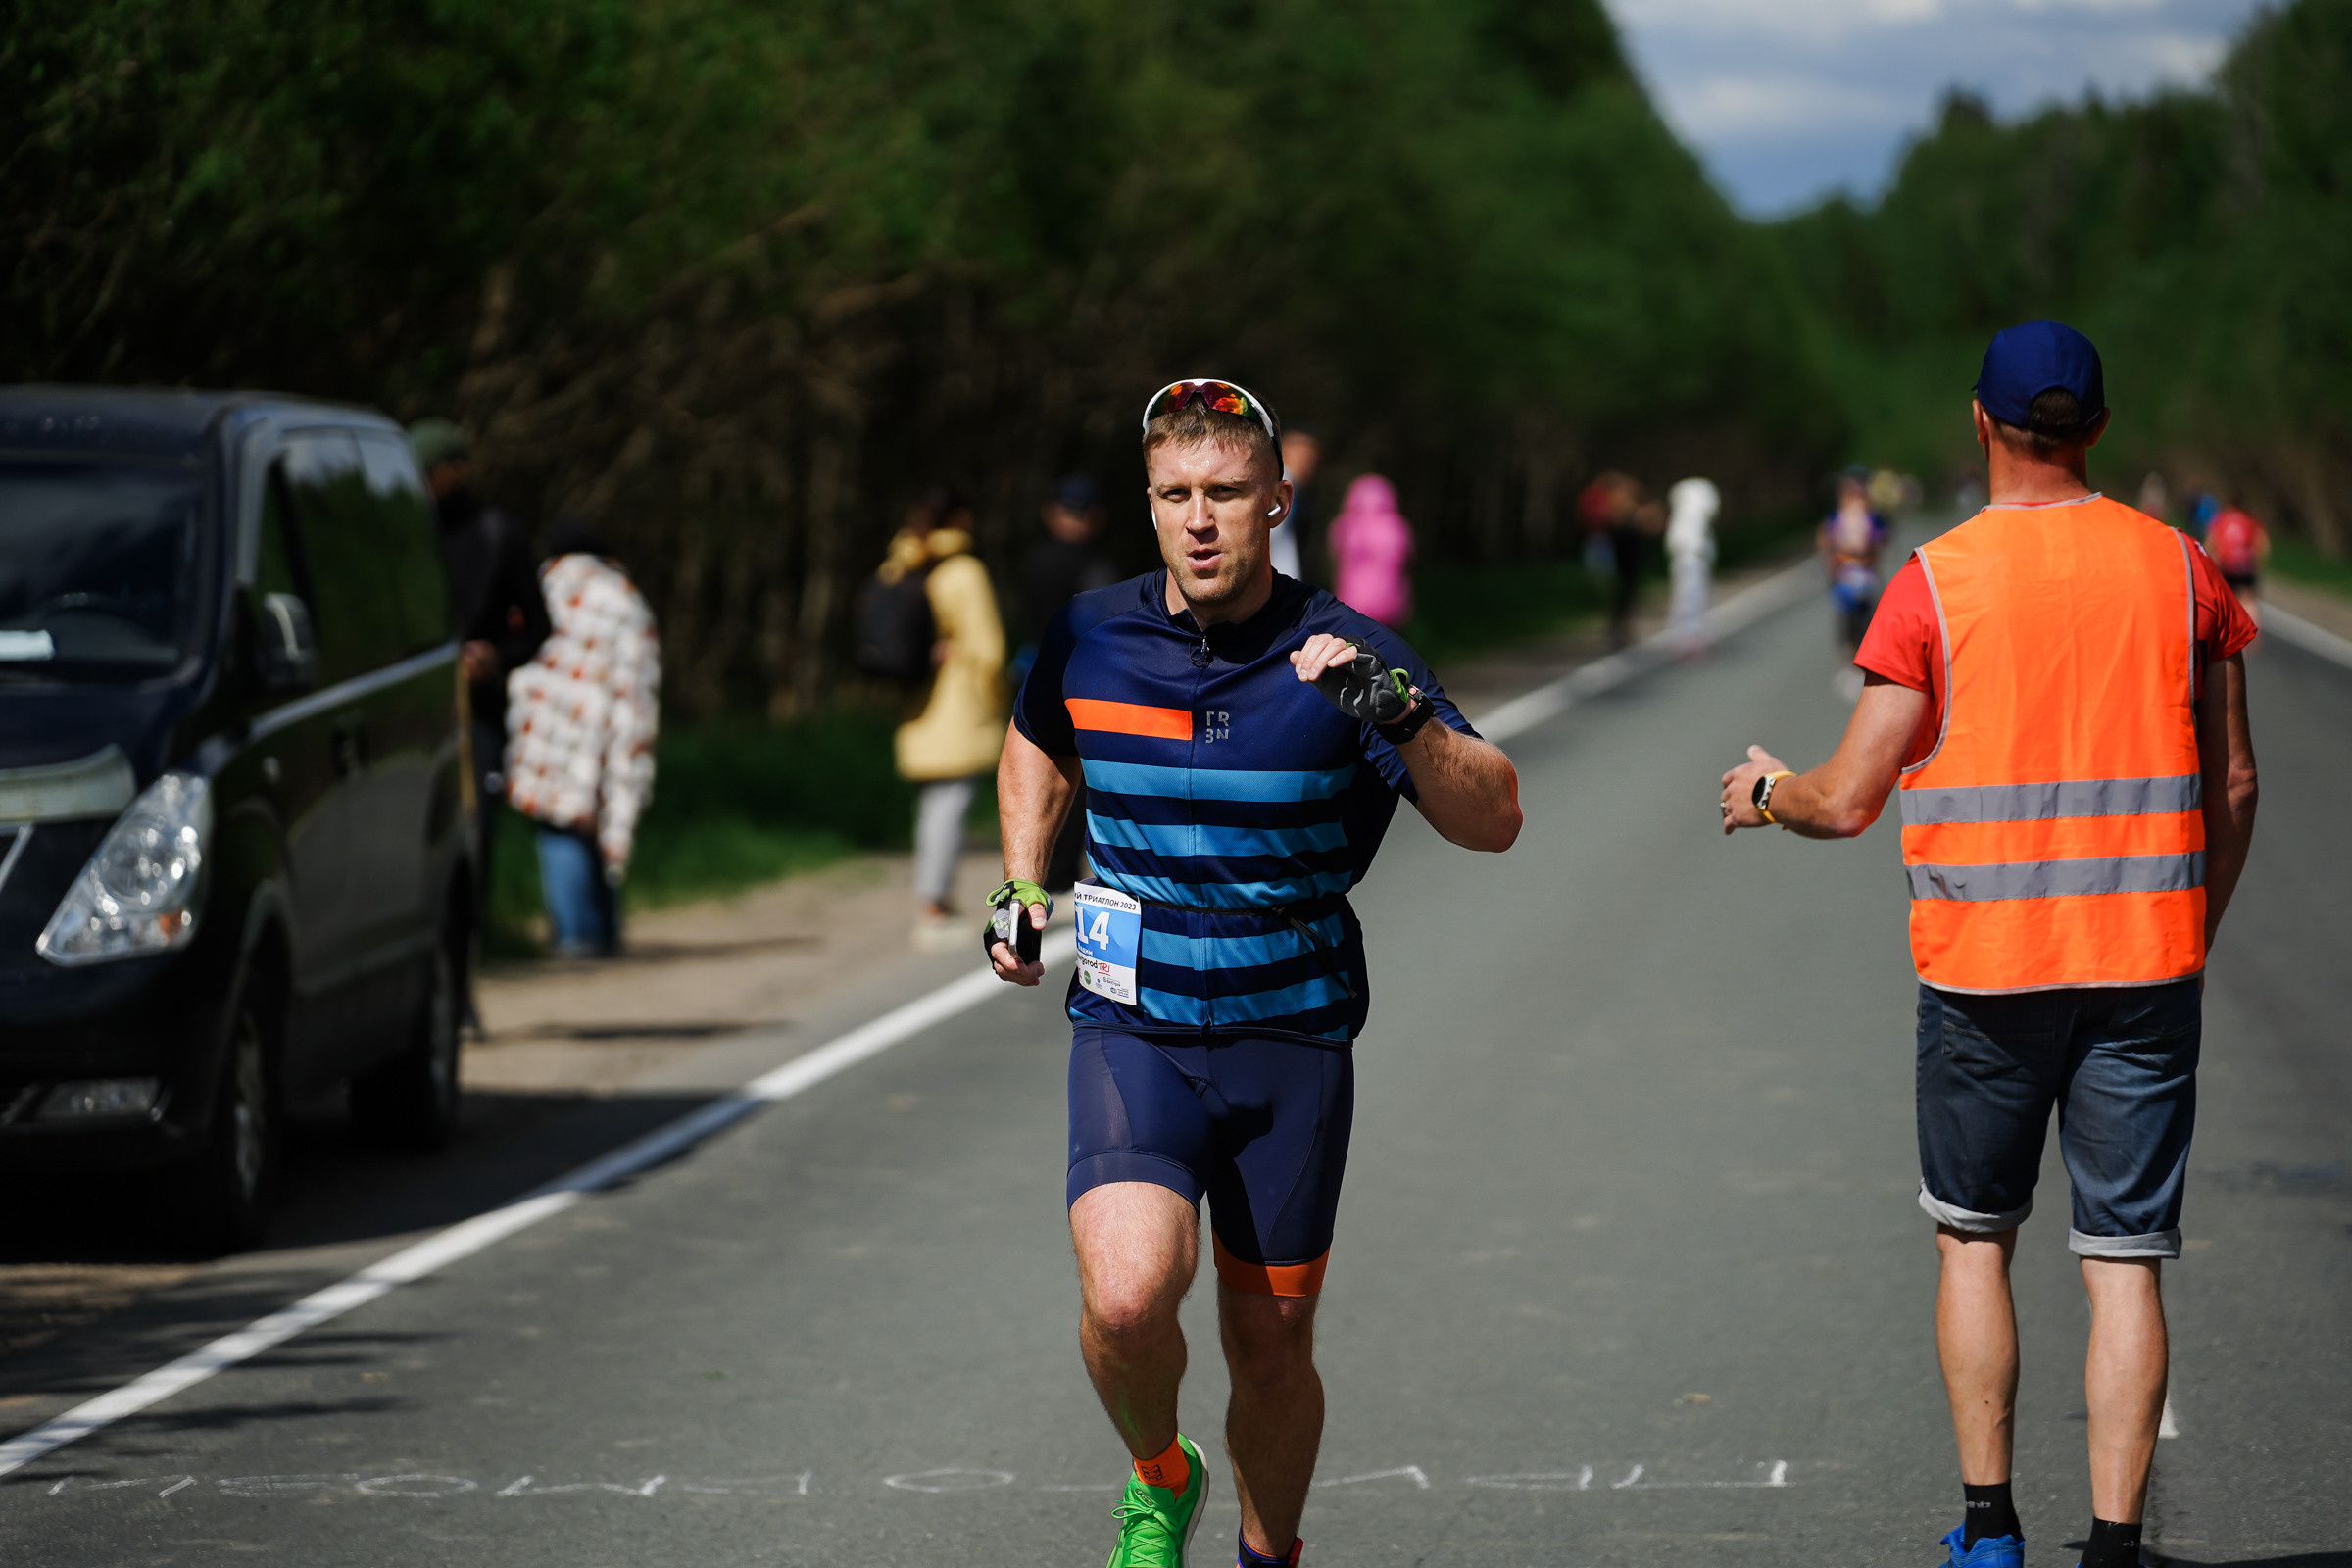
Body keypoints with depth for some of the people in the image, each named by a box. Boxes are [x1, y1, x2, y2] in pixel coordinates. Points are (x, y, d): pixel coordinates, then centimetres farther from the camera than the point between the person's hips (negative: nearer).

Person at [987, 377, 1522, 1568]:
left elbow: (1493, 821, -12)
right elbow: (1037, 747, 22)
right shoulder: (1091, 636, -2)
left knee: (1271, 1347, 8)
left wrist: (1401, 712, -29)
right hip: (1133, 1026, 0)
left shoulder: (1344, 655, -8)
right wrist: (1020, 890, 9)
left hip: (1292, 1037, 0)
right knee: (1128, 1296, -23)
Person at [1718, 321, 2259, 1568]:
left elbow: (1849, 800, -4)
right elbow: (2232, 784, 7)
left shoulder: (1936, 581, -5)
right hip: (2145, 954, 1)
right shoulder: (2179, 569, 3)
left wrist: (1766, 794, 17)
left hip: (1983, 961, -1)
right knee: (2123, 1257, 2)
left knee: (1975, 1238, 15)